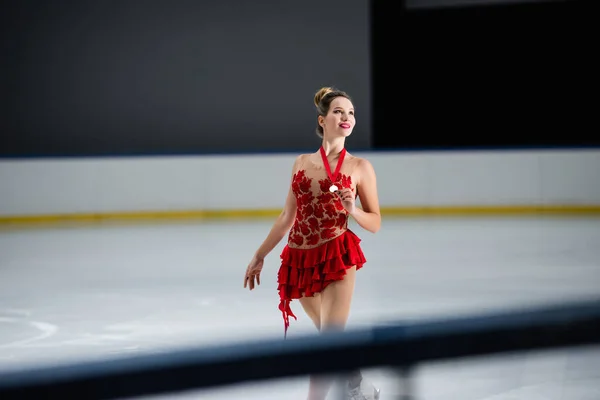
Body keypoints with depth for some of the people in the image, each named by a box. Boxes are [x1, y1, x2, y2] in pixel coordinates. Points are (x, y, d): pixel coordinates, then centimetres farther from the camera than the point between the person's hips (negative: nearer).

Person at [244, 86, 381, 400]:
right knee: (332, 337, 15)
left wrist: (351, 209, -18)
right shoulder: (302, 162, 9)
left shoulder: (359, 167, 0)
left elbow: (375, 223, 2)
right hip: (301, 260, 4)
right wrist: (259, 256, 17)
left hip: (337, 256, -4)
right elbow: (288, 216, 15)